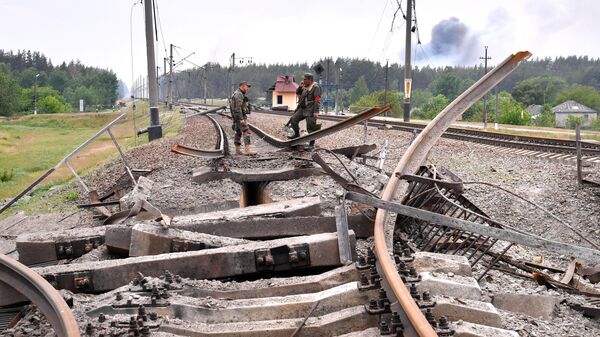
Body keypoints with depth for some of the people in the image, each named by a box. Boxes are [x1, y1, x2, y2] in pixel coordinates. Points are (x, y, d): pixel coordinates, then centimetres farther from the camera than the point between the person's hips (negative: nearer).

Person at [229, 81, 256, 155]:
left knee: (238, 133, 11)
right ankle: (247, 150, -20)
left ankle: (237, 150, 14)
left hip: (237, 117, 11)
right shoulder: (238, 94, -15)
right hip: (240, 116, -11)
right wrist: (241, 119, -26)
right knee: (246, 132, -15)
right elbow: (238, 108, -22)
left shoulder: (240, 94, 20)